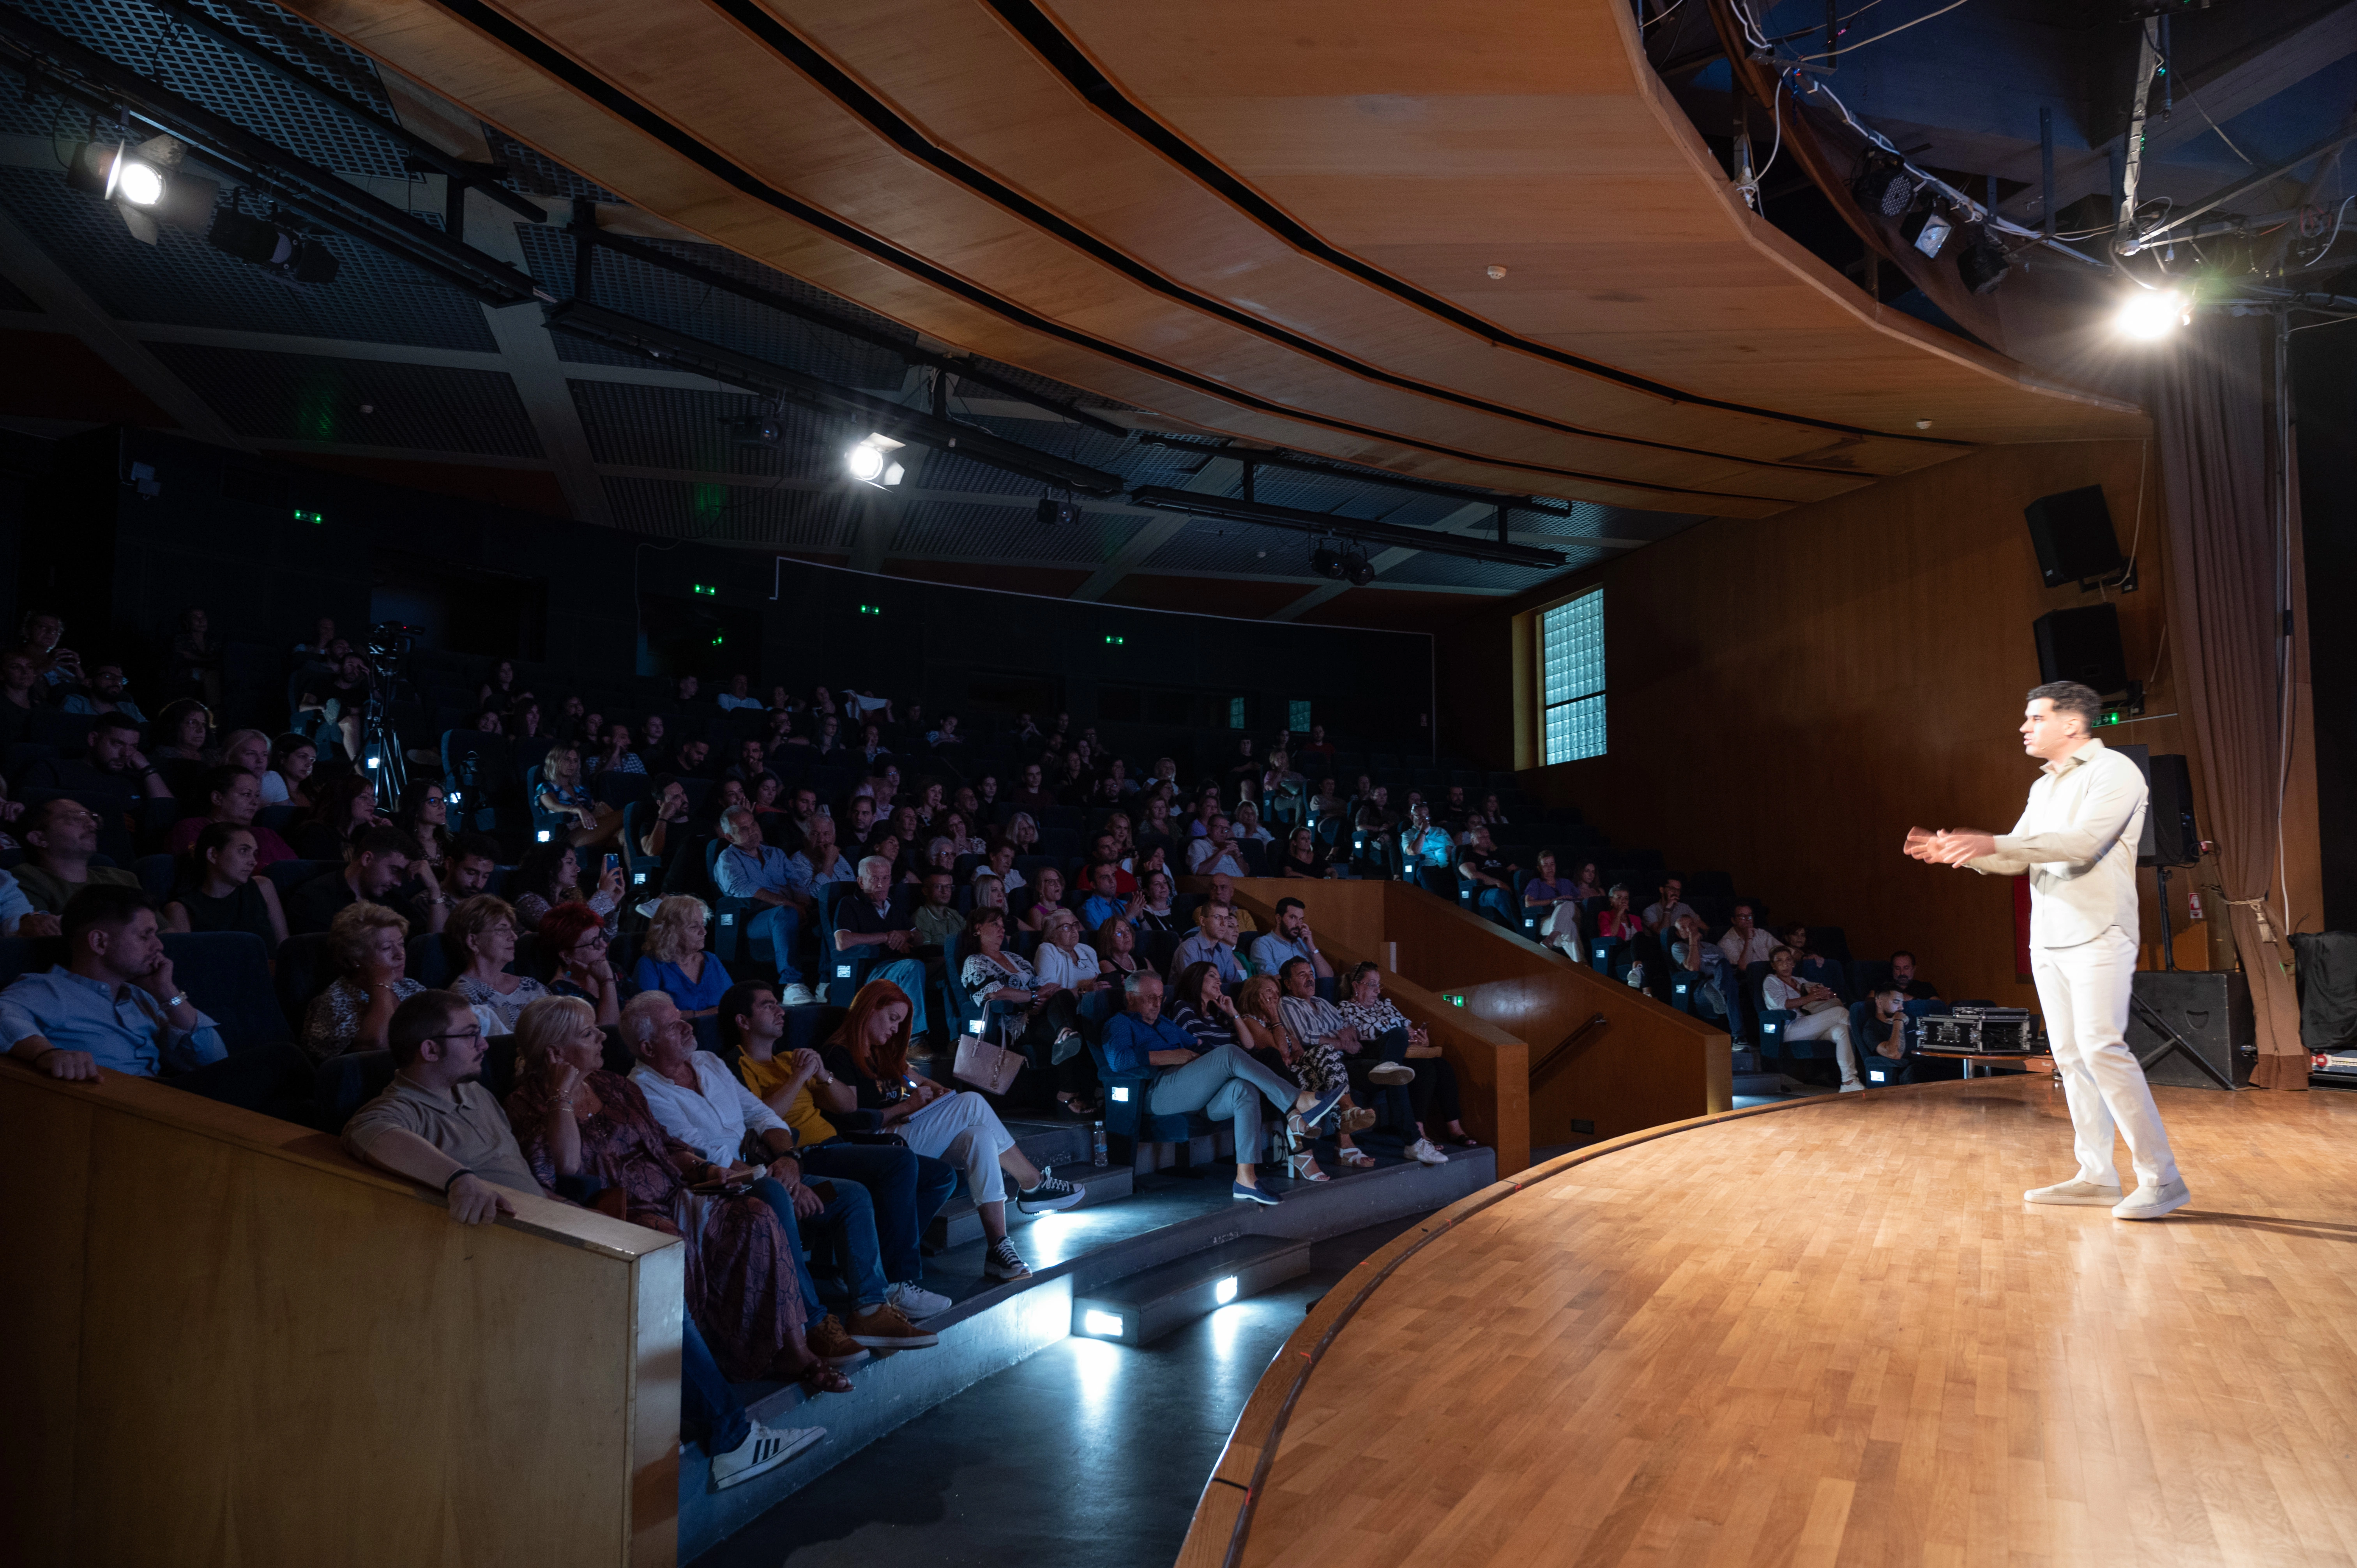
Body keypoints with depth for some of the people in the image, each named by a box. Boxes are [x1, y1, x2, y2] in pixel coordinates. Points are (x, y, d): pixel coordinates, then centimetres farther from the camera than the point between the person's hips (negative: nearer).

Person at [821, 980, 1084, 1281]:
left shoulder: (880, 1053, 25)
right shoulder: (840, 1056, -5)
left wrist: (935, 1094, -1)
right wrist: (907, 1106, -13)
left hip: (909, 1136, 10)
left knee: (980, 1137, -17)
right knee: (973, 1103, -20)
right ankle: (1035, 1184, -14)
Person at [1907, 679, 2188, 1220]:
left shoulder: (2112, 770, -7)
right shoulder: (2045, 788, 19)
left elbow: (2083, 842, -21)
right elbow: (2015, 859, 23)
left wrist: (1993, 843, -27)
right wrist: (1953, 852, 8)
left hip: (2097, 936, -8)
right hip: (2049, 940, 8)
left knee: (2102, 1048, -15)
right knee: (2070, 1056, 7)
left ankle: (2161, 1180, -8)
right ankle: (2096, 1176, 13)